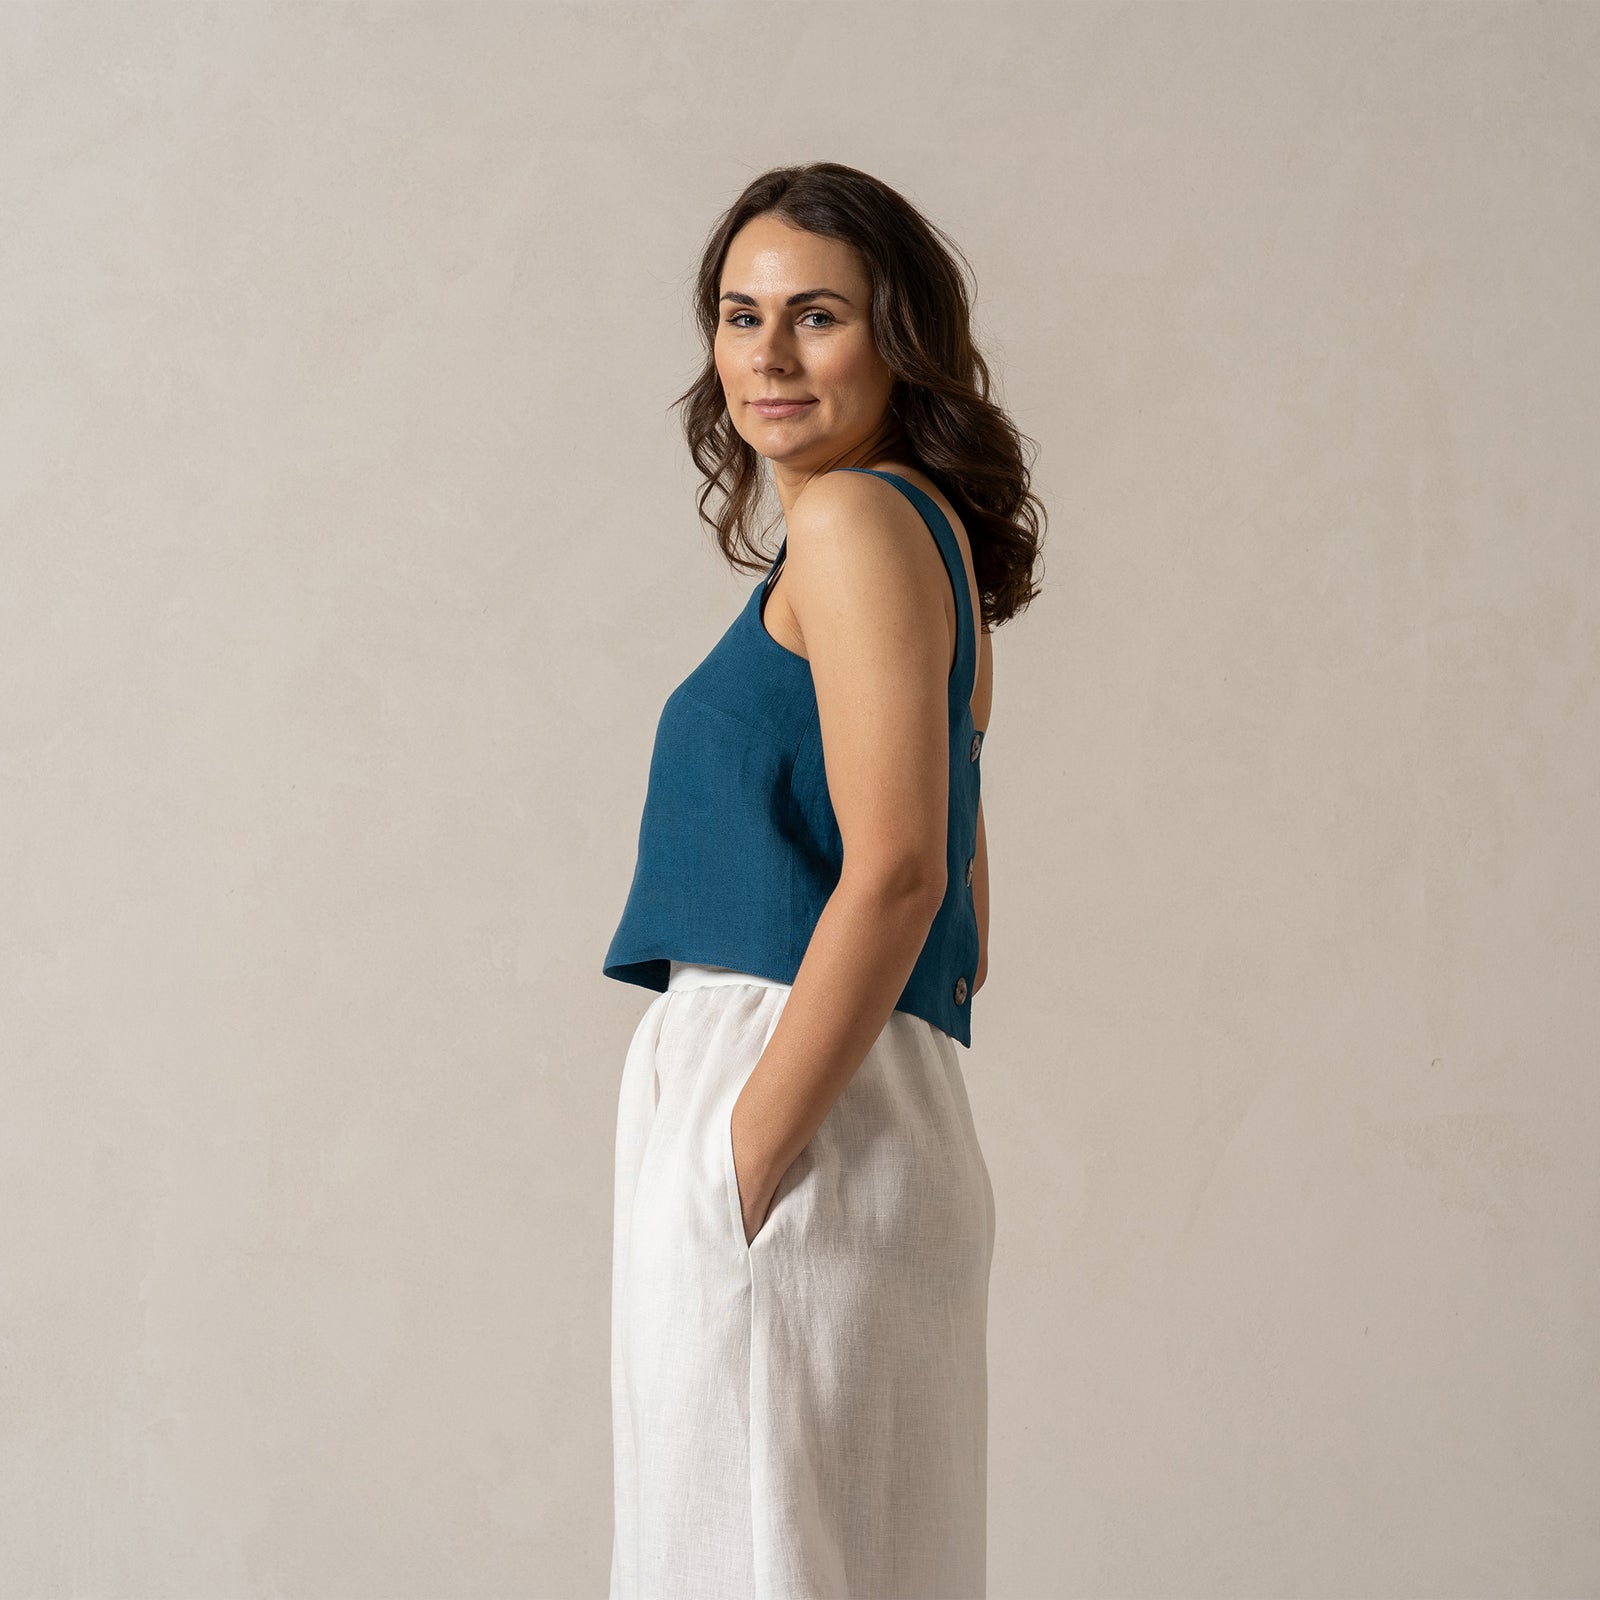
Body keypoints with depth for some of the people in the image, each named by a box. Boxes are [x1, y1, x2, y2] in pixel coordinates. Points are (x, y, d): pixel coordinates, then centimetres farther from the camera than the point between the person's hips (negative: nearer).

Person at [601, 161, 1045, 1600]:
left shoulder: (859, 517, -7)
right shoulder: (929, 542, 22)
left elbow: (893, 875, -18)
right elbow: (958, 935, 23)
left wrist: (745, 1159, -19)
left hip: (796, 1109, -10)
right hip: (895, 1126, 10)